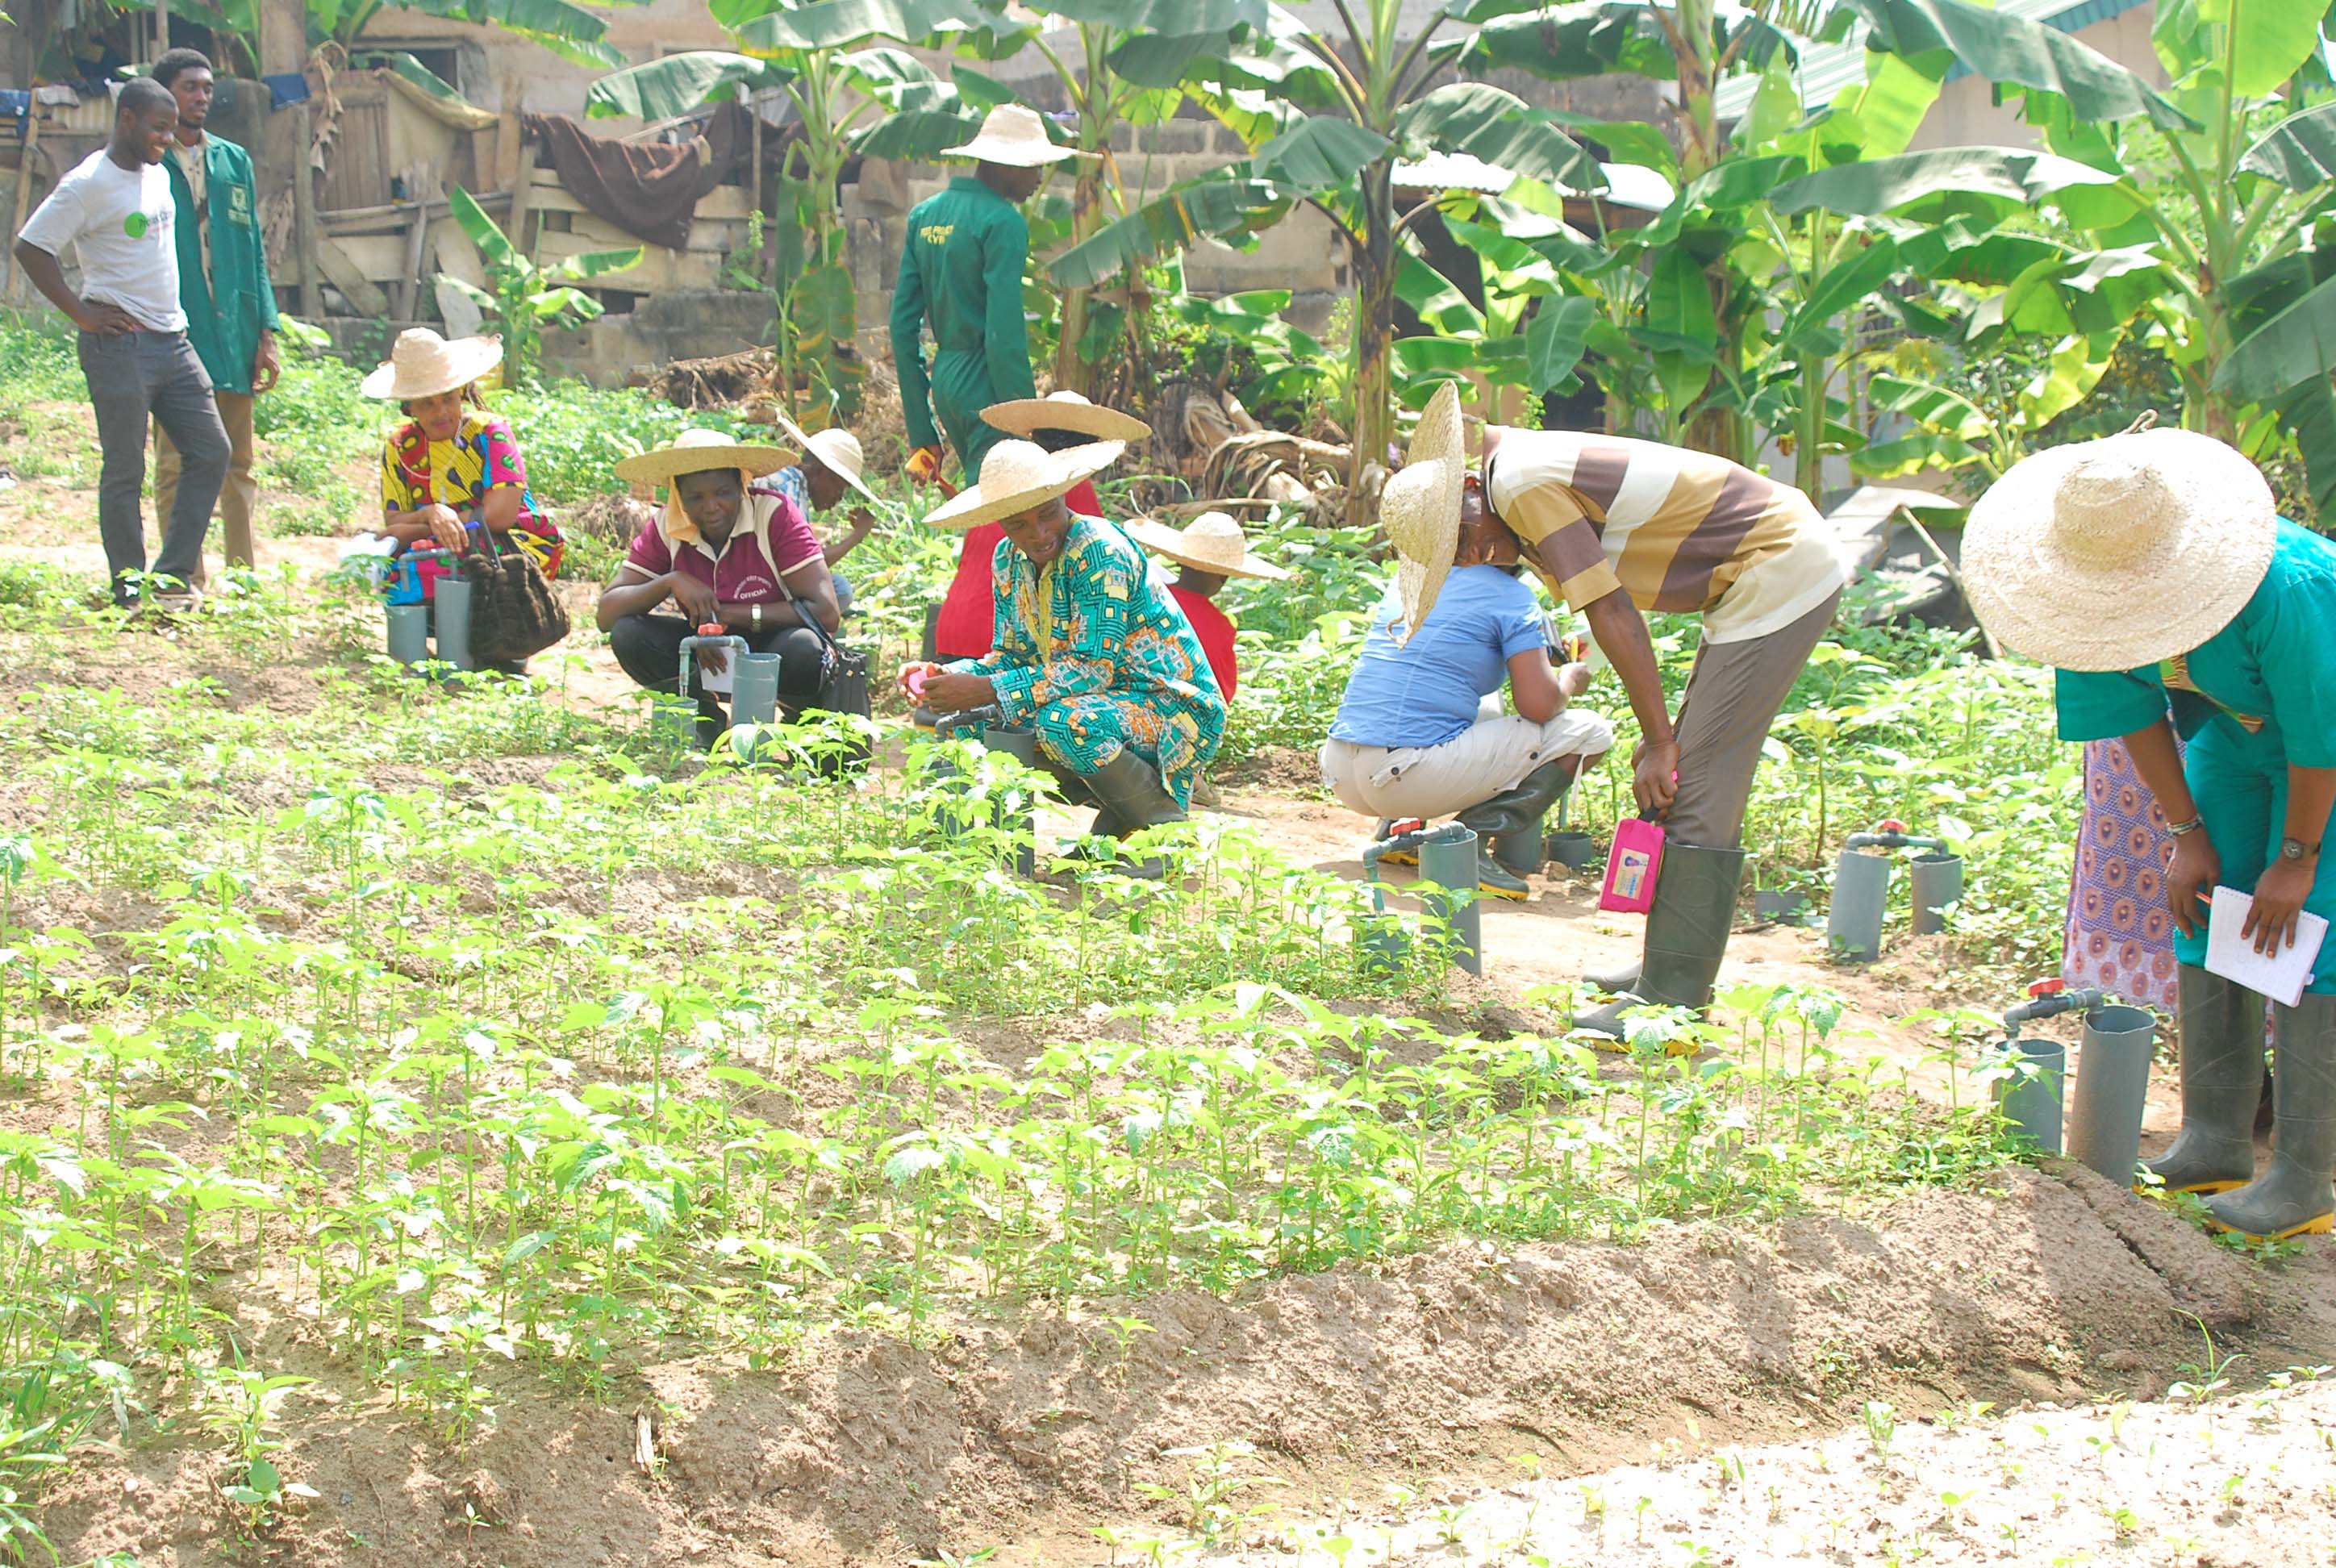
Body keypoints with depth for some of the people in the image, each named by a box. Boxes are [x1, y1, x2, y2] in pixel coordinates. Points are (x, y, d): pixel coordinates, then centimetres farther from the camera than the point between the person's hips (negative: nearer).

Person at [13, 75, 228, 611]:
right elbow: (30, 246, -14)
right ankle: (130, 591, 6)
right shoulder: (89, 183, -11)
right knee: (125, 471, -2)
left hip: (173, 340, 8)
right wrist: (81, 312, -14)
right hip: (120, 343, -8)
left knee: (211, 452, 6)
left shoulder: (159, 175, 14)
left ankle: (173, 577, 12)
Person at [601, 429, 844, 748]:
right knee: (628, 635, -22)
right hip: (711, 652, 3)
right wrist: (671, 581, -28)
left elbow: (827, 613, -25)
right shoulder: (665, 527, -8)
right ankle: (706, 720, -3)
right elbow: (607, 614, -11)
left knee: (803, 649, -38)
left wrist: (731, 614, -27)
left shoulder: (775, 515, -19)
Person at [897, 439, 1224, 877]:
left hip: (1177, 710, -9)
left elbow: (1093, 668, -27)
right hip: (1107, 704, 9)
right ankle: (1117, 817, 8)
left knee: (1064, 722, -35)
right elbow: (1011, 657, 7)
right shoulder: (1010, 561, 3)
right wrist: (945, 677, -13)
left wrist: (985, 690, -29)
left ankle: (1167, 823, -11)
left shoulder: (1100, 552, -22)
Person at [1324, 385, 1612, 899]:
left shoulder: (1407, 582, 17)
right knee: (1589, 732, 2)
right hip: (1409, 771, -8)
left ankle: (1398, 828, 15)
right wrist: (1571, 678, 13)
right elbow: (1537, 703, -9)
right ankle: (1472, 838, -7)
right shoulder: (1509, 597, -4)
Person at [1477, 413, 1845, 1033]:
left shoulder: (1523, 484, -15)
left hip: (1779, 576, -10)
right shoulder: (1537, 465, 15)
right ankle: (1671, 965, 22)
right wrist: (1664, 731, 17)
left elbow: (1612, 613, -17)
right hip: (1785, 565, 10)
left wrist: (1660, 737, -12)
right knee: (1693, 776, 15)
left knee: (1699, 788, -10)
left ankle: (1671, 999, -7)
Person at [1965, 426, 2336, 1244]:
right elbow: (2135, 710, -6)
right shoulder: (2101, 590, -22)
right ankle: (2216, 1144, 12)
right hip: (2233, 726, 7)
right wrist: (2189, 834, -5)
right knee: (2205, 909, 3)